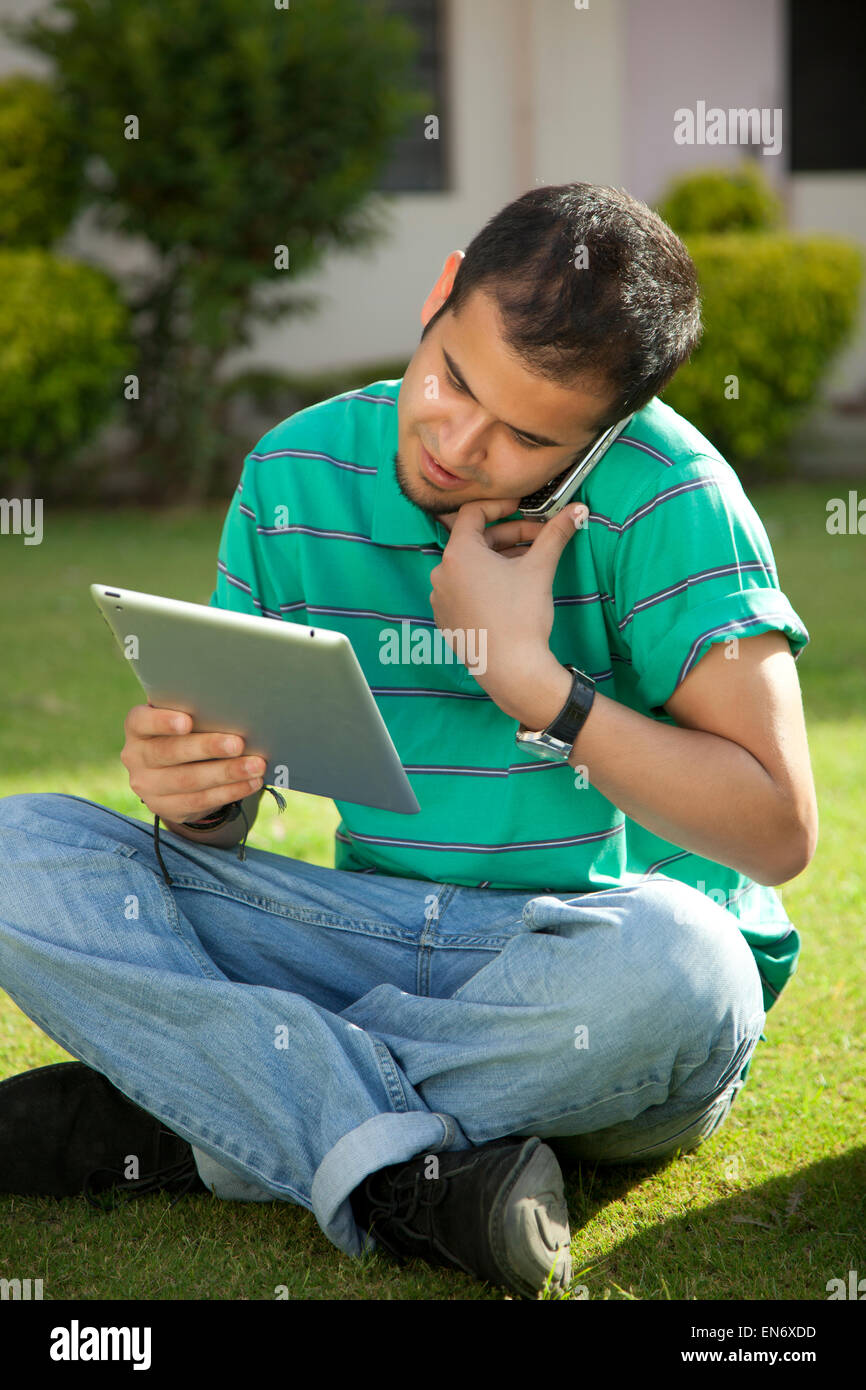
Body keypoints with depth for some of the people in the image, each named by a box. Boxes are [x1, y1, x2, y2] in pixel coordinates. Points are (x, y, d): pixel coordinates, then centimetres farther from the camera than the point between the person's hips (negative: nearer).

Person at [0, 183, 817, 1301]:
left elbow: (779, 831, -17)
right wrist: (198, 793, -19)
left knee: (666, 963, -40)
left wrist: (523, 672, -20)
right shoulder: (294, 474, 1)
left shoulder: (663, 496, -12)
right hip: (377, 939, 4)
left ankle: (165, 1125, -22)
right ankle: (406, 1175, -28)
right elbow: (225, 804, 5)